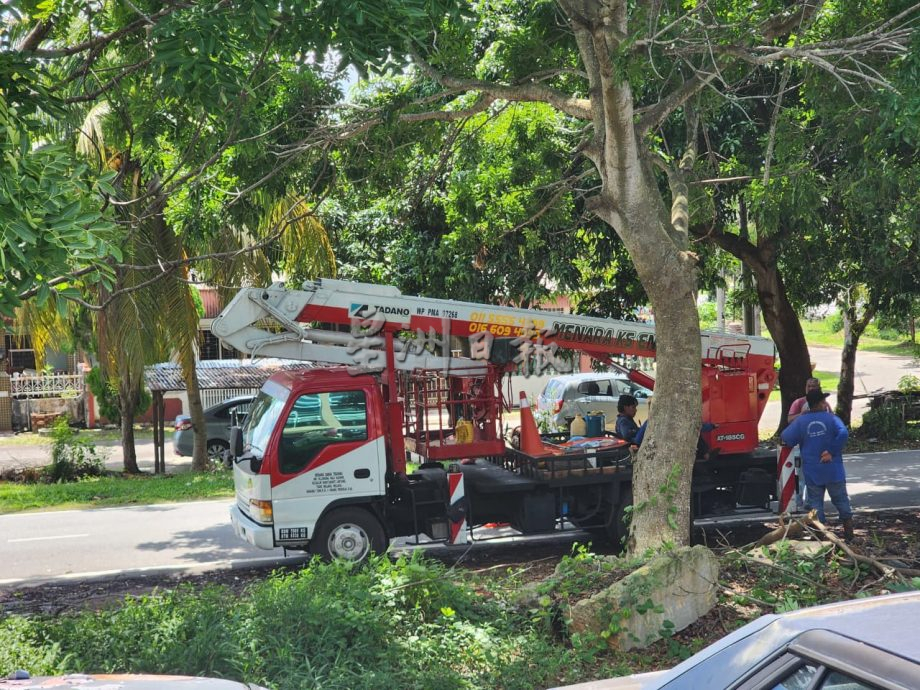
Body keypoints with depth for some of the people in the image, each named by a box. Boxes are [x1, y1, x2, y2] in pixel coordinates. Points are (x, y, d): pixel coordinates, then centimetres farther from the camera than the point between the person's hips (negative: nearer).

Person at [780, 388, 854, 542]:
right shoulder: (831, 418, -7)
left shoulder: (801, 421, -3)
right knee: (841, 500, 13)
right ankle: (849, 531, 17)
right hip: (833, 470, -1)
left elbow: (786, 438, -6)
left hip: (812, 472, 1)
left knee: (815, 502, 8)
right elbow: (843, 434, -23)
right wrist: (832, 451, -15)